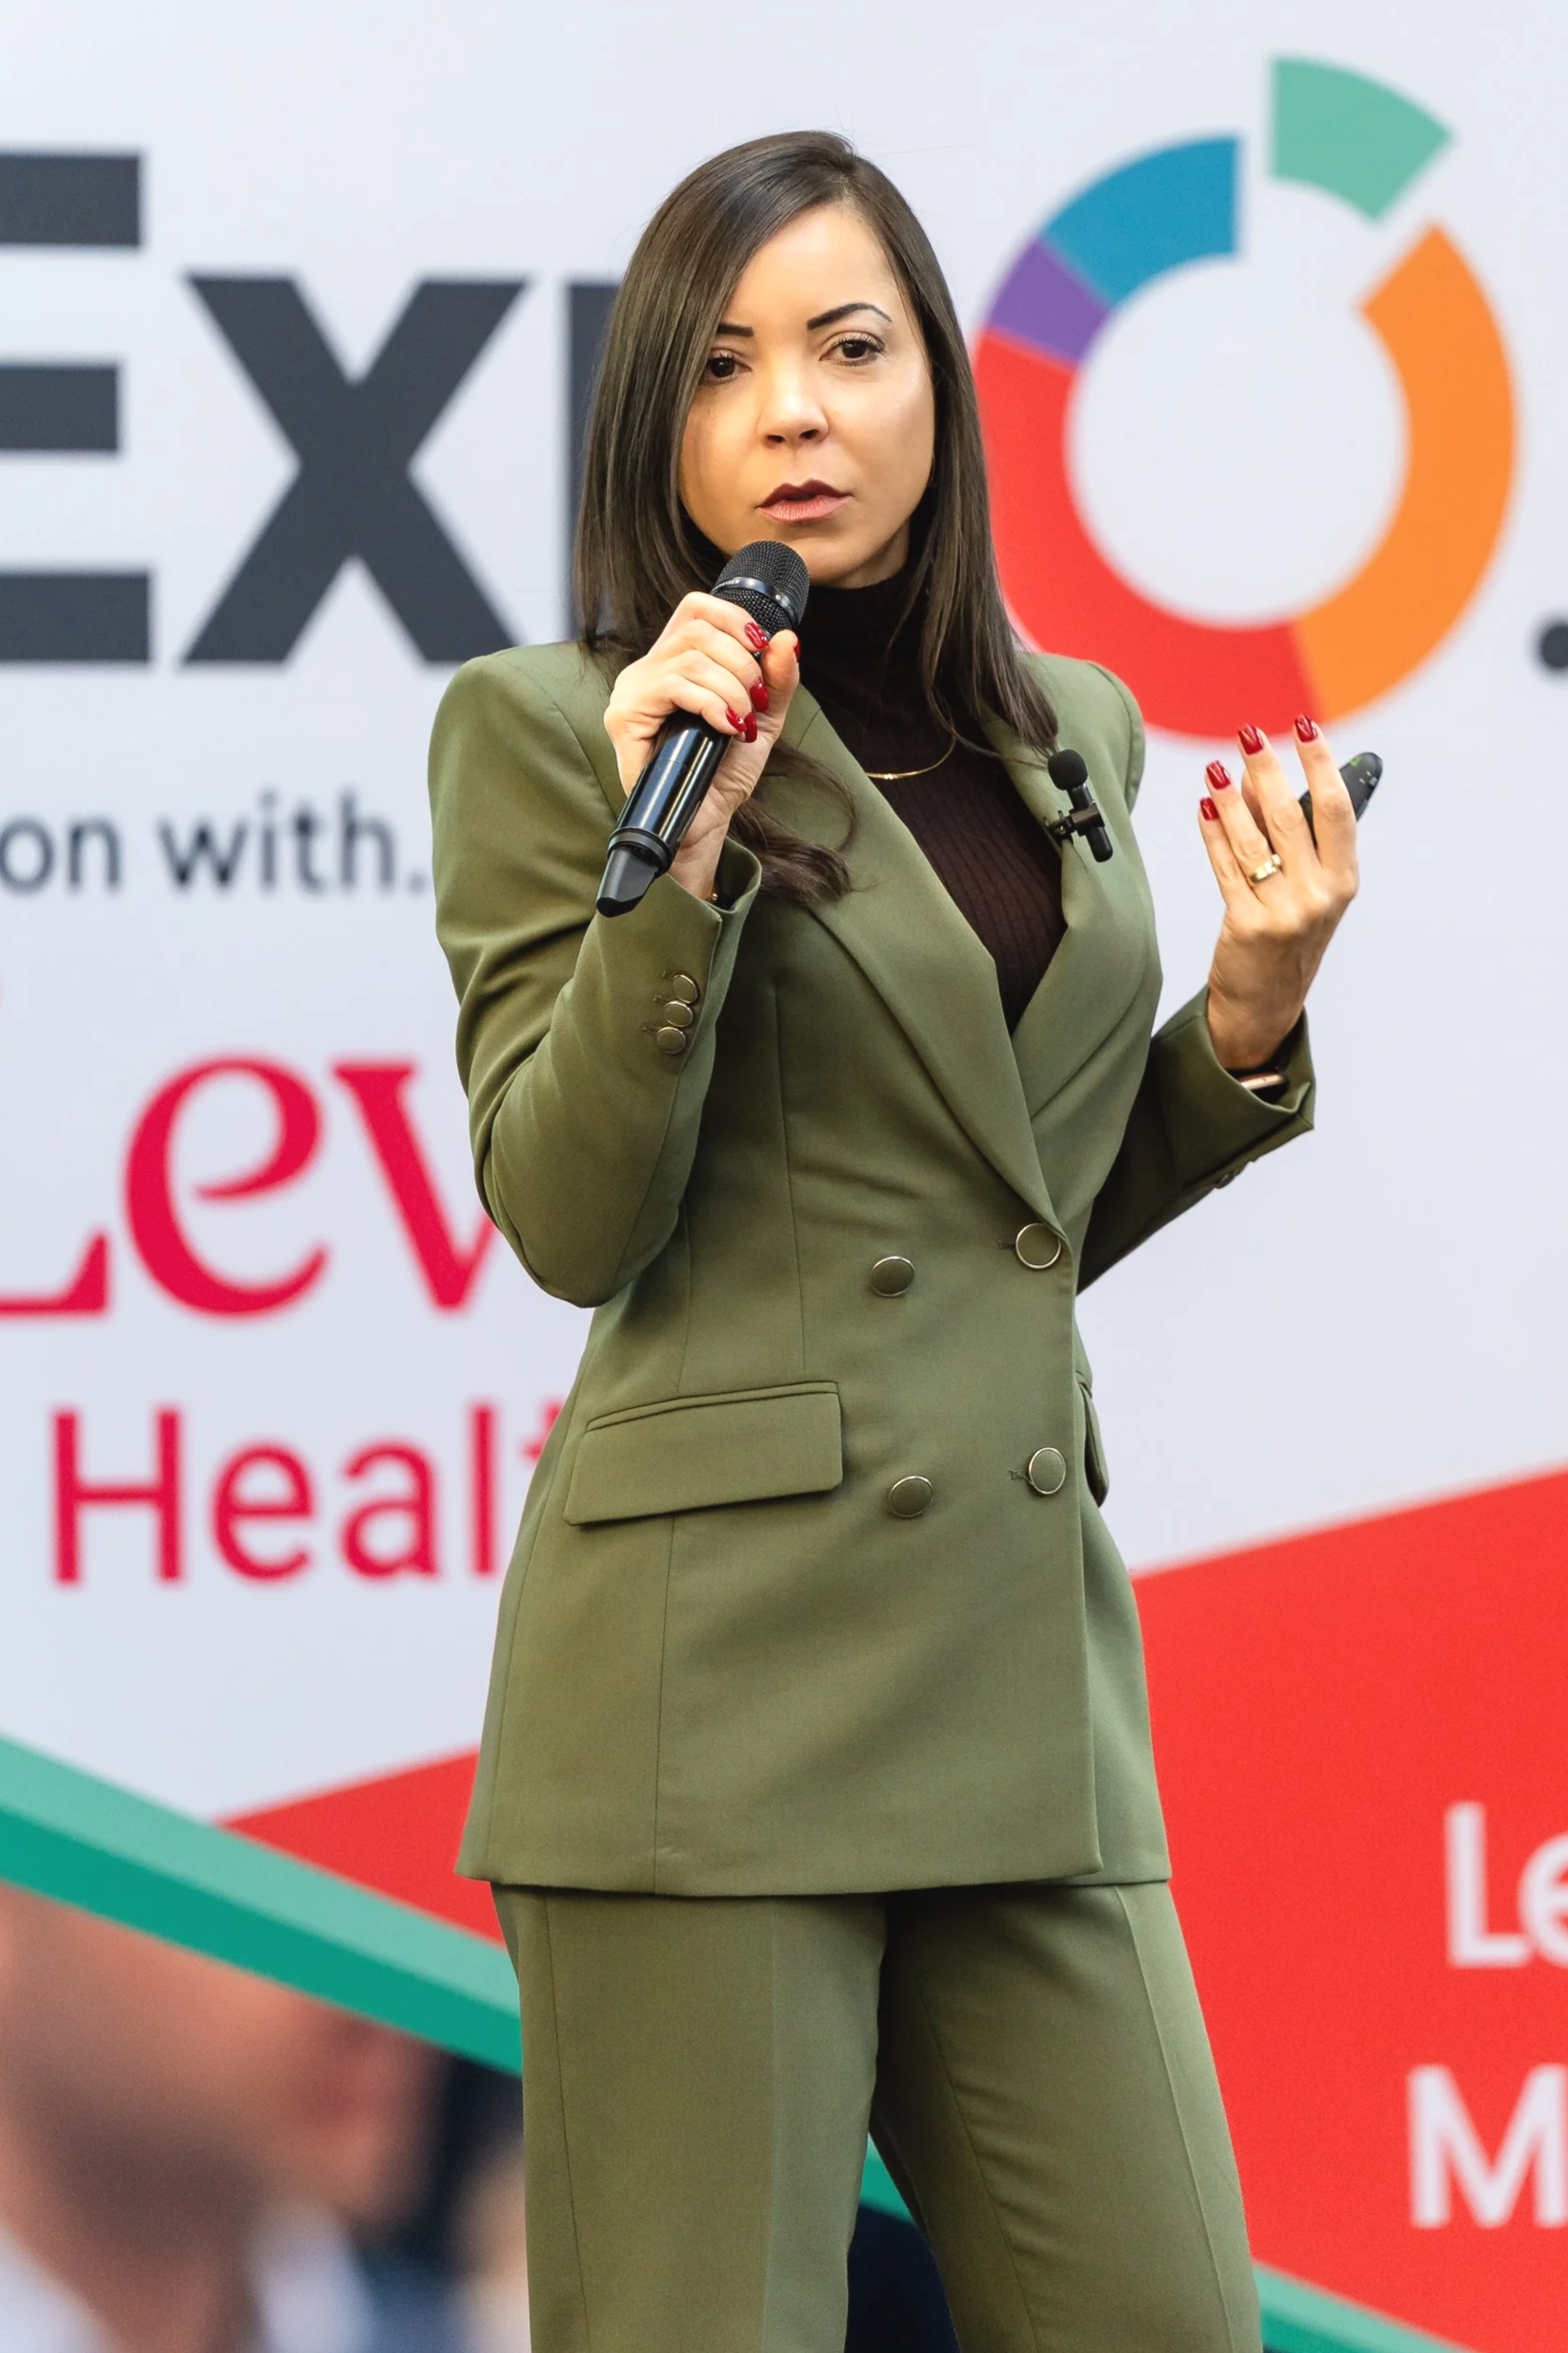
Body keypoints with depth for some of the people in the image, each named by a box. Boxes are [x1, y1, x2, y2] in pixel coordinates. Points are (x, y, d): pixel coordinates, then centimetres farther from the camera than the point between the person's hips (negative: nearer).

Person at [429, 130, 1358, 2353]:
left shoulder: (1075, 732, 16)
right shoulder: (548, 724, 0)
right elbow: (572, 1223, -7)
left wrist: (1248, 1018, 7)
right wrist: (678, 862, -17)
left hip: (1026, 1658, 6)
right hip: (718, 1659, -5)